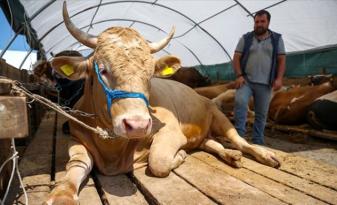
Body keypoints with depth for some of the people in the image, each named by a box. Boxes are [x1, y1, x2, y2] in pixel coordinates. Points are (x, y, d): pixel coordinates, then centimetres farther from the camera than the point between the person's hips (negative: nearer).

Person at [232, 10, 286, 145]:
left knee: (261, 114, 5)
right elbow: (236, 58, 3)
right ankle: (239, 134, -18)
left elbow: (281, 60, 7)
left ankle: (258, 142, 16)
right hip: (246, 80, -1)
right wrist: (239, 76, -11)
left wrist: (279, 78, -7)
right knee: (240, 101, -27)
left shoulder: (277, 39, 10)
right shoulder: (246, 38, 8)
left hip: (265, 84, 1)